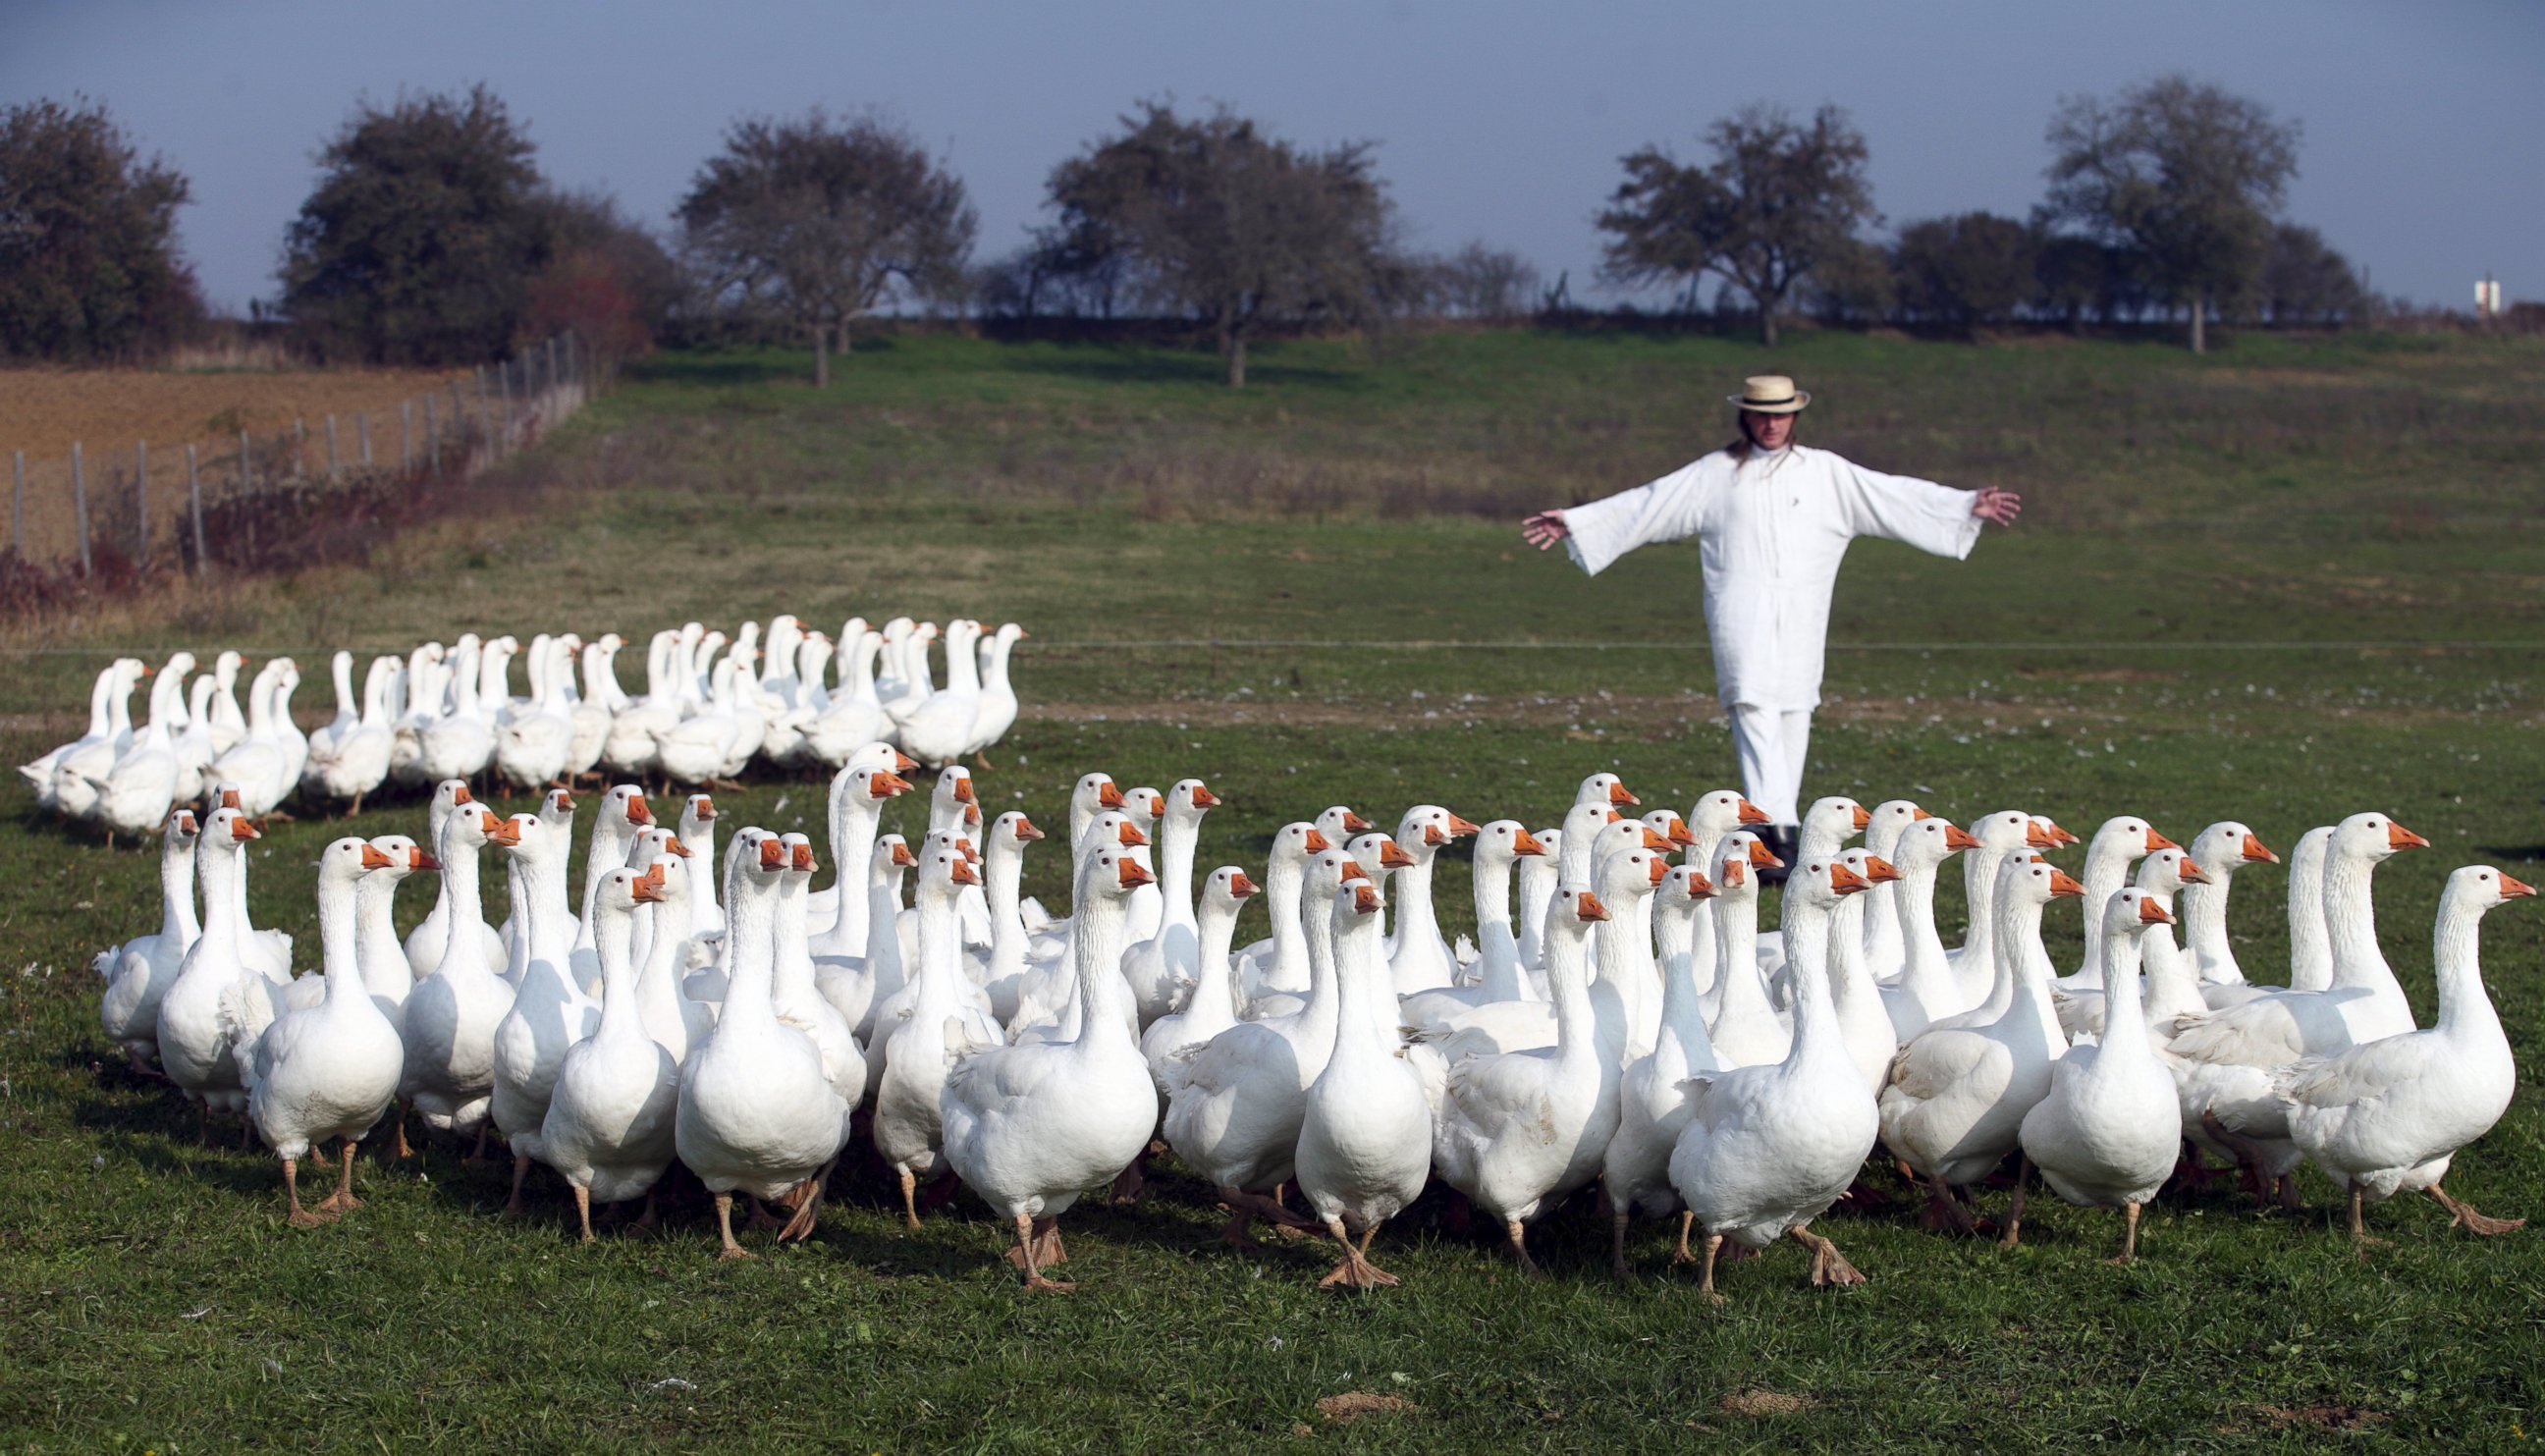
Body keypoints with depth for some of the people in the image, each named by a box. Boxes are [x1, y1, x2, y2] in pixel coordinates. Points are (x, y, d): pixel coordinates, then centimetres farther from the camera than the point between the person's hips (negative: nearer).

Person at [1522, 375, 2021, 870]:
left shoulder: (1826, 472, 12)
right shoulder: (1714, 474, 10)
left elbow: (1894, 496, 11)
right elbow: (1645, 505, 11)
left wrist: (1968, 507, 5)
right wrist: (1574, 523, 7)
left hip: (1801, 613, 2)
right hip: (1741, 611, -2)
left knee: (1794, 715, 0)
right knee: (1754, 708, -18)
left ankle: (1782, 822, 8)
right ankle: (1776, 825, -30)